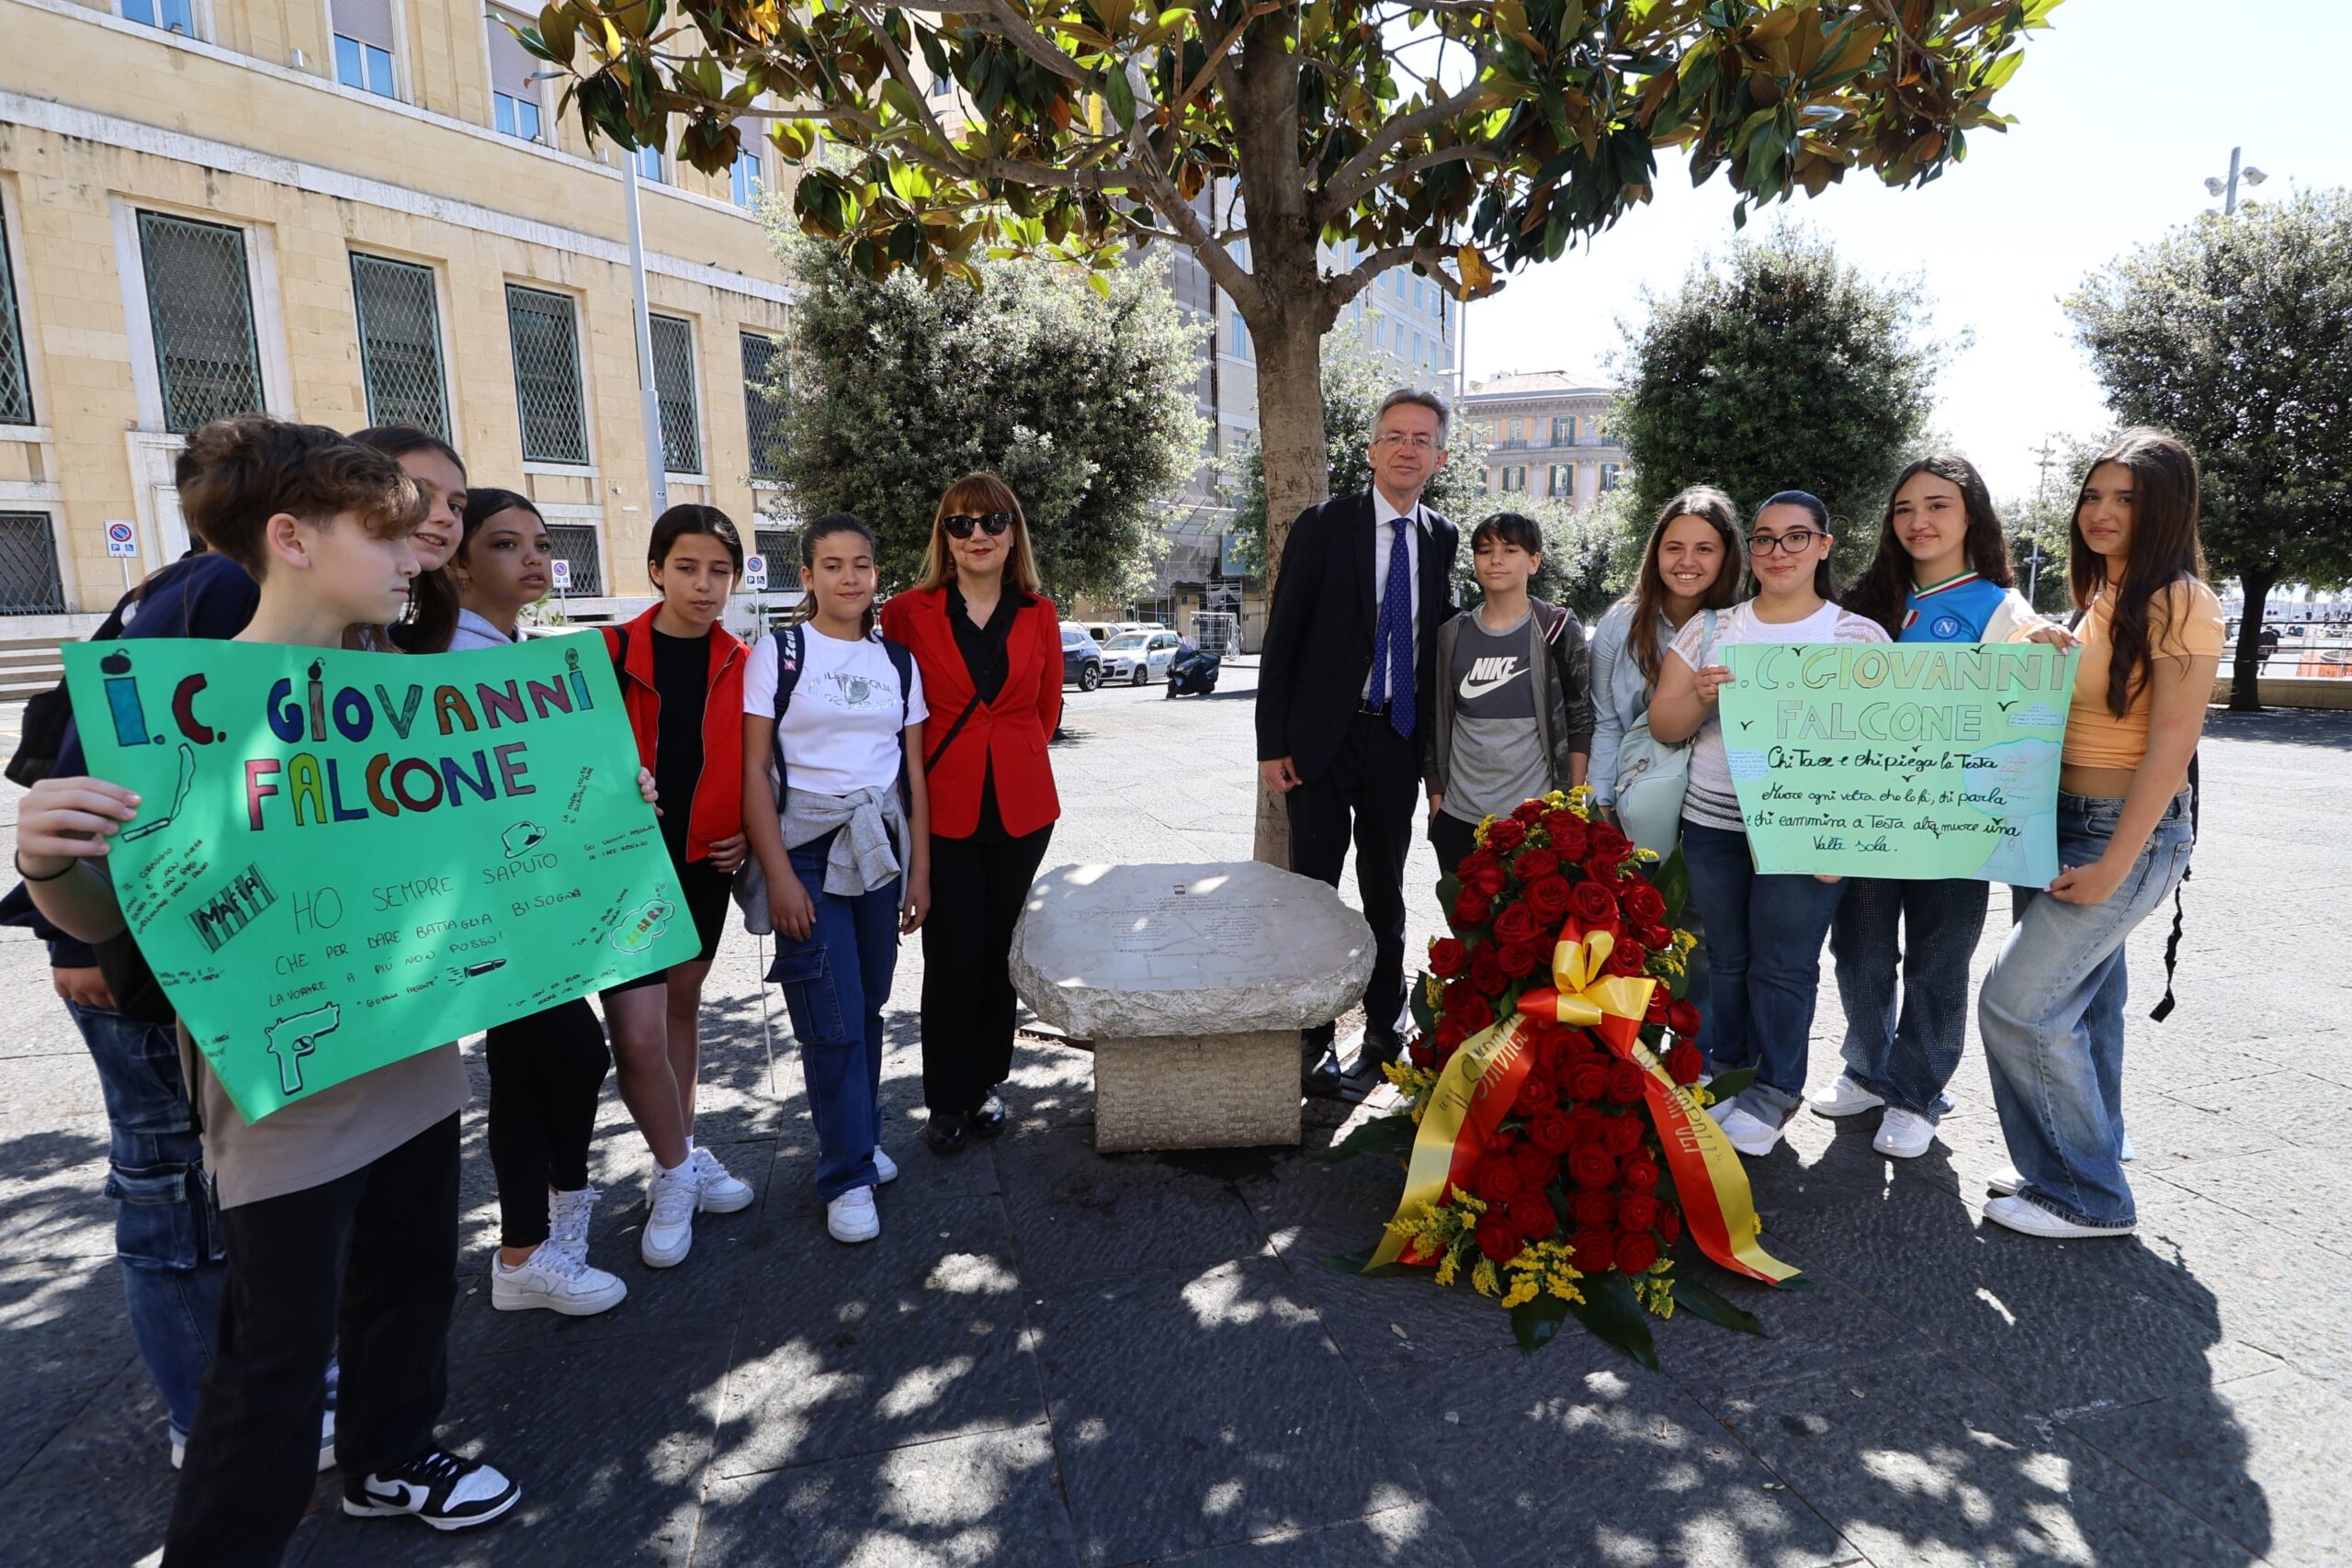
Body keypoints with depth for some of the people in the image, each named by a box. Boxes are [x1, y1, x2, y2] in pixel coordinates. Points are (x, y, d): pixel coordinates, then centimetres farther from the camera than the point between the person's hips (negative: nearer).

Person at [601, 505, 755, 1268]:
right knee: (638, 1035, -9)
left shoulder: (741, 665, 2)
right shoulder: (610, 655, -8)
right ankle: (675, 1170, 16)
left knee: (683, 1005, 18)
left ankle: (683, 1155, 36)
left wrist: (750, 831, -1)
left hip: (705, 862, 4)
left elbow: (754, 764, 12)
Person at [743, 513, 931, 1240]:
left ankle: (859, 1138, 29)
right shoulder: (777, 653, -3)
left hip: (881, 850, 4)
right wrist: (779, 875, -13)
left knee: (869, 1008, 8)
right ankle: (848, 1175, 12)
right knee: (832, 1023, -2)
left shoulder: (898, 662, 8)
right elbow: (752, 769, -7)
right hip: (808, 852, -3)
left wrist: (920, 869, 5)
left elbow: (913, 772, 9)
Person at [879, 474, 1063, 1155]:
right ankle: (946, 1100, 19)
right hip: (941, 810, -2)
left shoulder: (1038, 614, 4)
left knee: (999, 951, 11)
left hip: (1021, 809, 2)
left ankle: (987, 1085, 28)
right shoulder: (908, 612, -3)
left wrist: (1011, 757, 10)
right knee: (953, 957, 1)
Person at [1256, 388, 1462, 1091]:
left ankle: (1385, 1029, 27)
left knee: (1386, 894, 14)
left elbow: (1441, 631, 13)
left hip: (1398, 741, 4)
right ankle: (1312, 1040, 14)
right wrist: (1272, 744, -10)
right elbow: (1281, 640, -6)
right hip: (1322, 739, -3)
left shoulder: (1442, 538, 6)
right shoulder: (1324, 526, -5)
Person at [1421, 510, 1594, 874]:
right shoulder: (1452, 634, 6)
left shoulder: (1557, 629, -1)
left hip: (1535, 816, -3)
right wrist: (1435, 795, 8)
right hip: (1458, 816, 3)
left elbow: (1580, 719, 1)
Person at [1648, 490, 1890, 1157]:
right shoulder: (1710, 628, 8)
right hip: (1713, 825, 3)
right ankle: (1723, 1071, 28)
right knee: (1726, 957, 11)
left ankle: (1775, 1090, 19)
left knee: (1783, 965, 2)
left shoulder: (1860, 636, 1)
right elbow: (1663, 724, 5)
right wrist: (1701, 696, -17)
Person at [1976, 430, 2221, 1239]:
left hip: (2131, 834, -9)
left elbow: (2173, 740, -18)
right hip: (2066, 823, 9)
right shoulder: (2103, 599, 13)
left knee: (2017, 1002, -9)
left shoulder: (2179, 601, -13)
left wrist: (2113, 864, -20)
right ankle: (2085, 1165, 29)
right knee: (2082, 1004, 15)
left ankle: (2088, 1198, 6)